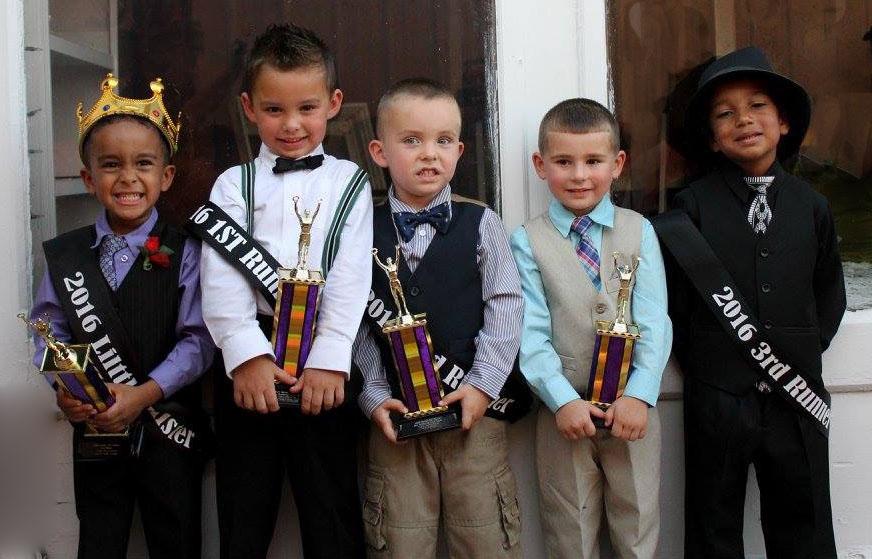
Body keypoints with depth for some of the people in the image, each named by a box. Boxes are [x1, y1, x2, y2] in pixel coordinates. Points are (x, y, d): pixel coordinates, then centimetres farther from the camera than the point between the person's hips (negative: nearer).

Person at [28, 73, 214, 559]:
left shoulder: (183, 253, -7)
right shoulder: (65, 255, 4)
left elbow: (198, 338, -14)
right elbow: (49, 331, 3)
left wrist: (145, 394, -24)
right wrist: (63, 389, -15)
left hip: (171, 430, -2)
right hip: (94, 428, 3)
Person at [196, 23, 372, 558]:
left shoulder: (348, 182, 8)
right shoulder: (233, 184, 10)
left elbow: (352, 276, -2)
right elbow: (222, 277, -2)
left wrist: (328, 360, -13)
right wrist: (247, 355, -15)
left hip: (324, 369, -1)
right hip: (250, 363, 1)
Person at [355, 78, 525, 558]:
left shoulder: (480, 224, 1)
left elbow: (504, 307, -3)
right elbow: (355, 324, 0)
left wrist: (483, 386, -10)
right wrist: (373, 396, -7)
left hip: (473, 411, 0)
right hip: (393, 418, 0)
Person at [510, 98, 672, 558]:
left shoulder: (639, 231, 0)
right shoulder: (527, 242, -4)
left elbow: (653, 321, -6)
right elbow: (531, 331, -9)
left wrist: (639, 394, -16)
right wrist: (563, 400, -17)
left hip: (633, 407, 1)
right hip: (564, 412, -1)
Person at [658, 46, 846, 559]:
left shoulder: (811, 205, 4)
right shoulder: (693, 205, -5)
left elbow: (830, 293, 14)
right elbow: (672, 298, -2)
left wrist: (807, 350, 4)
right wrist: (698, 361, -2)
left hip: (798, 395, 2)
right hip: (717, 396, -2)